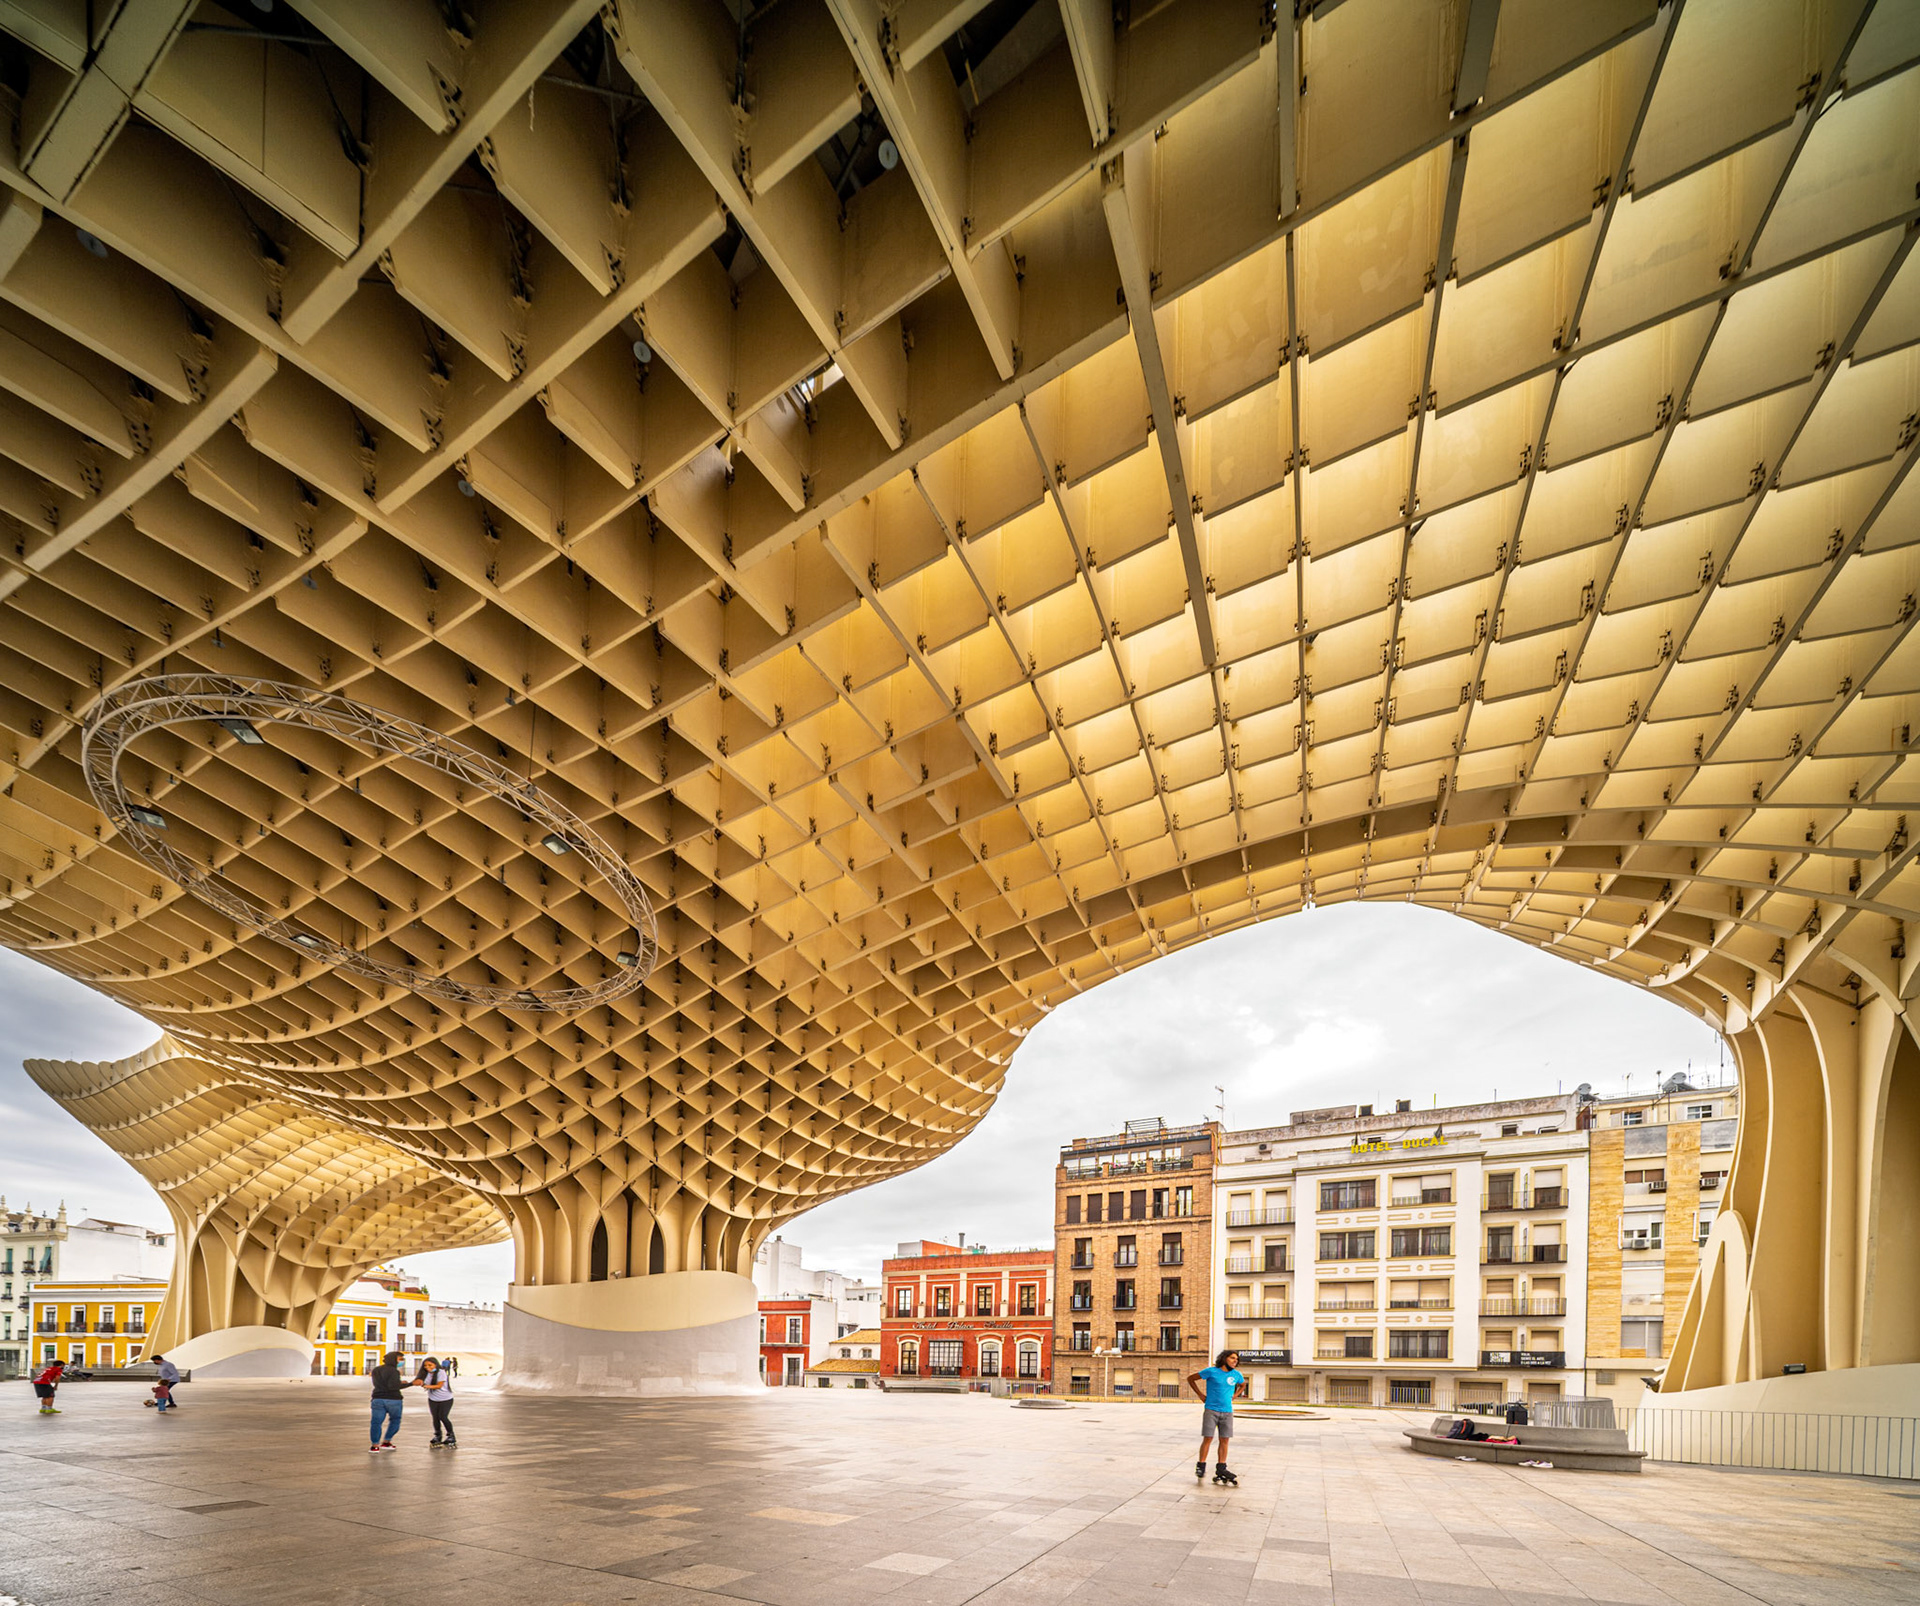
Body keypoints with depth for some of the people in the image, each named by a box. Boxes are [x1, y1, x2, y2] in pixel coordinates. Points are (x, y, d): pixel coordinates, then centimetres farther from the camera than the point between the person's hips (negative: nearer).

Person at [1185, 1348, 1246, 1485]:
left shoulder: (1236, 1375, 4)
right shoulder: (1211, 1371, -8)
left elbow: (1243, 1384, 28)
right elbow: (1190, 1378, 0)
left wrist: (1234, 1396, 12)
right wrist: (1201, 1395, -1)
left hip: (1227, 1412, 4)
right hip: (1211, 1410, -4)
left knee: (1224, 1440, 2)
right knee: (1208, 1438, -6)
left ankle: (1221, 1470, 9)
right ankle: (1201, 1467, 6)